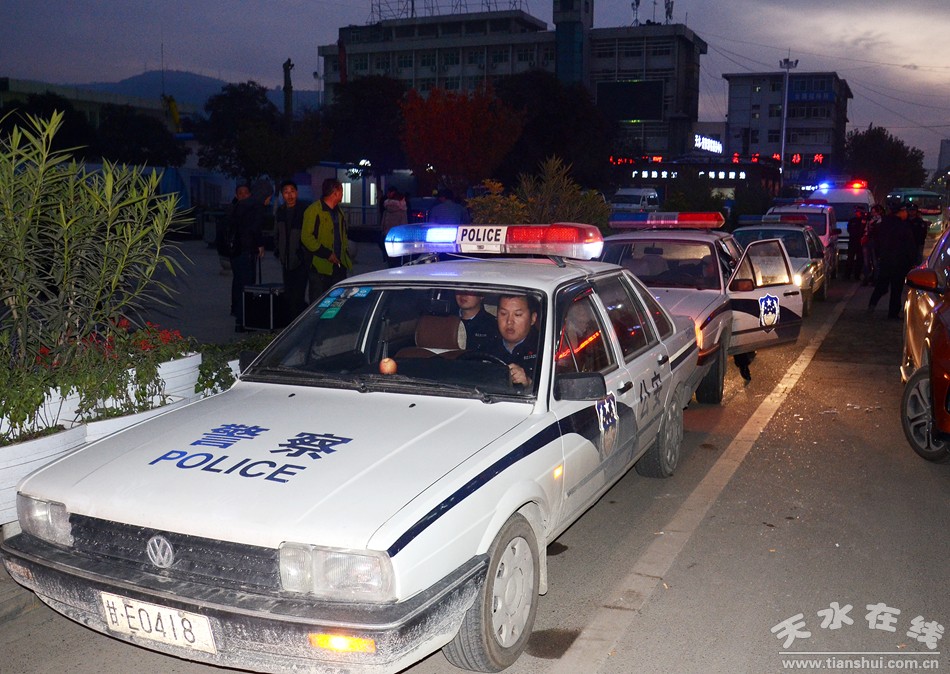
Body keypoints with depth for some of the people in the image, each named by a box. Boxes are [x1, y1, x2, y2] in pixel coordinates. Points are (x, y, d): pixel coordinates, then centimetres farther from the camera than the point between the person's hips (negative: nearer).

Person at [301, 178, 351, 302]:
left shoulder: (338, 211, 17)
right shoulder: (314, 210, -10)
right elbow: (306, 237, -16)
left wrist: (346, 253, 12)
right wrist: (326, 254, -18)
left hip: (339, 264, 8)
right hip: (321, 267, -8)